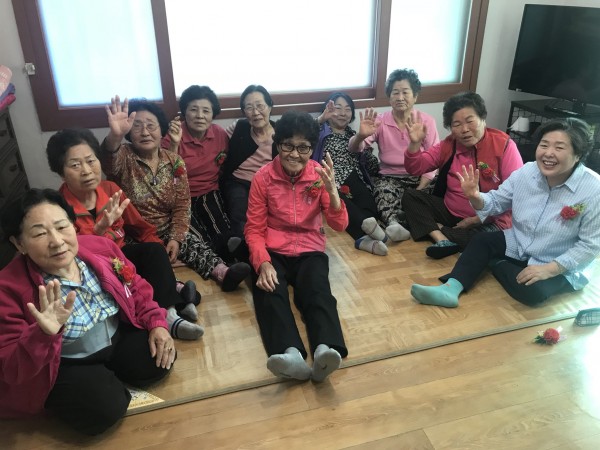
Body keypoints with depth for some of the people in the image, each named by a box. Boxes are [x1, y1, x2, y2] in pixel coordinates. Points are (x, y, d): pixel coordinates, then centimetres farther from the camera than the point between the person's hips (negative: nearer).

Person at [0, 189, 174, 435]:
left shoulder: (101, 247, -13)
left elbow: (136, 288, 4)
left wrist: (156, 323, -8)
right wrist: (44, 335, -45)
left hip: (120, 339, 5)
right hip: (65, 366, -4)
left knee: (159, 361, -11)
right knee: (103, 408, -24)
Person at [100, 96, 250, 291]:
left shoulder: (175, 162, 1)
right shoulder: (123, 157, -7)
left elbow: (182, 205, 0)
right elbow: (108, 163, -35)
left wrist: (175, 238, -13)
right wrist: (115, 135, -56)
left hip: (167, 231, 3)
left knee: (193, 242, -21)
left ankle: (220, 271, -37)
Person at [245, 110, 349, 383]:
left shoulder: (319, 174, -2)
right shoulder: (263, 177, -4)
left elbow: (340, 226, -7)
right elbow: (254, 228, -3)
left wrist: (332, 190, -25)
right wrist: (263, 263, -22)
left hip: (309, 250, 1)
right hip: (273, 251, 0)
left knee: (317, 291, -31)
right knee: (269, 292, -32)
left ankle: (325, 350, -52)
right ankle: (291, 354, -52)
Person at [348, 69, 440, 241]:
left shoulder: (427, 121, 2)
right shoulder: (380, 121, 2)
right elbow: (354, 149, -9)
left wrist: (419, 190, -19)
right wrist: (361, 135, -34)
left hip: (420, 177, 1)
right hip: (390, 177, -1)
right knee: (383, 189, -35)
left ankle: (394, 222, -44)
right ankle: (394, 223, -60)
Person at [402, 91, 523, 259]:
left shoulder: (503, 145, -13)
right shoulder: (448, 145, 1)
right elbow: (416, 168, 2)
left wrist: (477, 219, -19)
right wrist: (415, 144, -18)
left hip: (488, 222, -5)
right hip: (450, 212, 5)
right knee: (410, 197, -11)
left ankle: (435, 231, -15)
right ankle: (443, 241, -27)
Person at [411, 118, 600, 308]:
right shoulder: (526, 172, -11)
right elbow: (496, 201, 0)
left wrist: (549, 269, -27)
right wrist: (475, 197, -24)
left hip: (561, 267, -5)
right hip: (517, 245, 5)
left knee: (532, 291, -29)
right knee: (481, 240, -10)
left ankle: (495, 264, -1)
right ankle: (450, 289, -23)